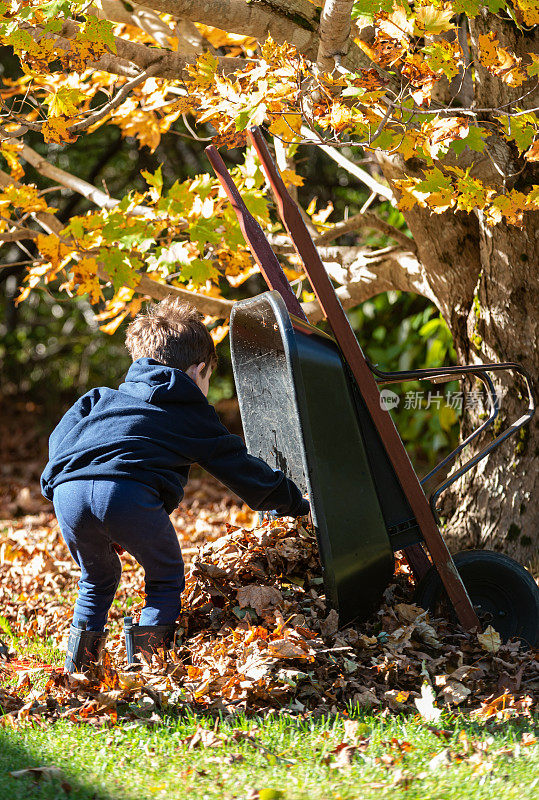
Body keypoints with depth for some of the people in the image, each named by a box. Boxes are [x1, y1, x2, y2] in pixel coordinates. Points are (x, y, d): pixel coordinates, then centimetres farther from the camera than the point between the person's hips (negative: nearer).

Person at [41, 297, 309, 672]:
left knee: (98, 579, 29)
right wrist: (297, 504, 42)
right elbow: (244, 470, 30)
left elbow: (59, 439, 27)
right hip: (130, 493, -5)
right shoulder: (194, 415, 24)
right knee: (166, 579, 18)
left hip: (67, 491, 5)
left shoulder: (103, 397, 36)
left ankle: (76, 666, 23)